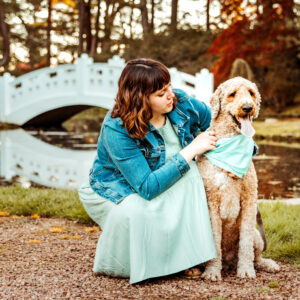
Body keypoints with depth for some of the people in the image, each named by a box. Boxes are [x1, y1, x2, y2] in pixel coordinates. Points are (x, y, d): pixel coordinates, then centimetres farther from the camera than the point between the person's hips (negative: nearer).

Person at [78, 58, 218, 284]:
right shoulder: (117, 130, -31)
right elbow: (147, 188, -37)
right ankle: (111, 265, -4)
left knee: (190, 172, -26)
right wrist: (191, 151, -34)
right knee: (134, 213, -37)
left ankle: (185, 255, -13)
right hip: (117, 192, -5)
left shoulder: (181, 103, -16)